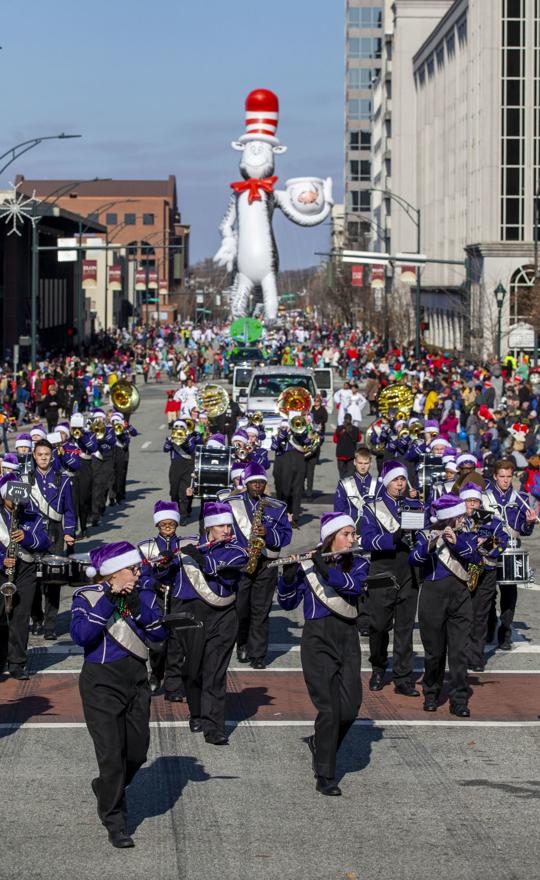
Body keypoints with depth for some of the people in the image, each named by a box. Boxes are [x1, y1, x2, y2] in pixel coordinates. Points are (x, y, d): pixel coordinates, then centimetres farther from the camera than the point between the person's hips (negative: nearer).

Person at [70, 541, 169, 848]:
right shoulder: (87, 596, -7)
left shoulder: (144, 595, 4)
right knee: (112, 755, -7)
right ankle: (115, 822, 6)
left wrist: (137, 607, -19)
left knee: (137, 752, 10)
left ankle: (107, 788, 39)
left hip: (136, 679, 5)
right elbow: (81, 635, -22)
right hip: (101, 682, -5)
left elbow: (161, 633, -6)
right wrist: (109, 601, -24)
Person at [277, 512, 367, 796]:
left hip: (347, 638, 4)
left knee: (350, 707, -3)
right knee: (329, 708, -10)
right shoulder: (306, 565, 0)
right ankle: (325, 777, -1)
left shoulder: (358, 564, 8)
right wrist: (288, 576, -19)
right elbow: (287, 603, -3)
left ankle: (320, 743, 29)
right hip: (317, 638, -4)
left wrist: (325, 570, -23)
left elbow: (355, 586, -14)